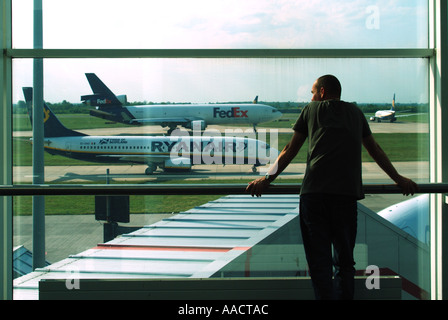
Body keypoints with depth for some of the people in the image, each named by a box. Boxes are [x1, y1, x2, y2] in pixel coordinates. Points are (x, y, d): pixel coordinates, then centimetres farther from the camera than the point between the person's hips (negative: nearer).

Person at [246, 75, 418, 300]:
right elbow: (374, 150, 33)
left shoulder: (312, 109, 19)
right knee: (344, 261, 10)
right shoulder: (355, 112, 26)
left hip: (314, 192, -2)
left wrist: (268, 178, 24)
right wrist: (398, 179, 43)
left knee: (319, 262, -4)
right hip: (347, 192, 2)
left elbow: (290, 151, 19)